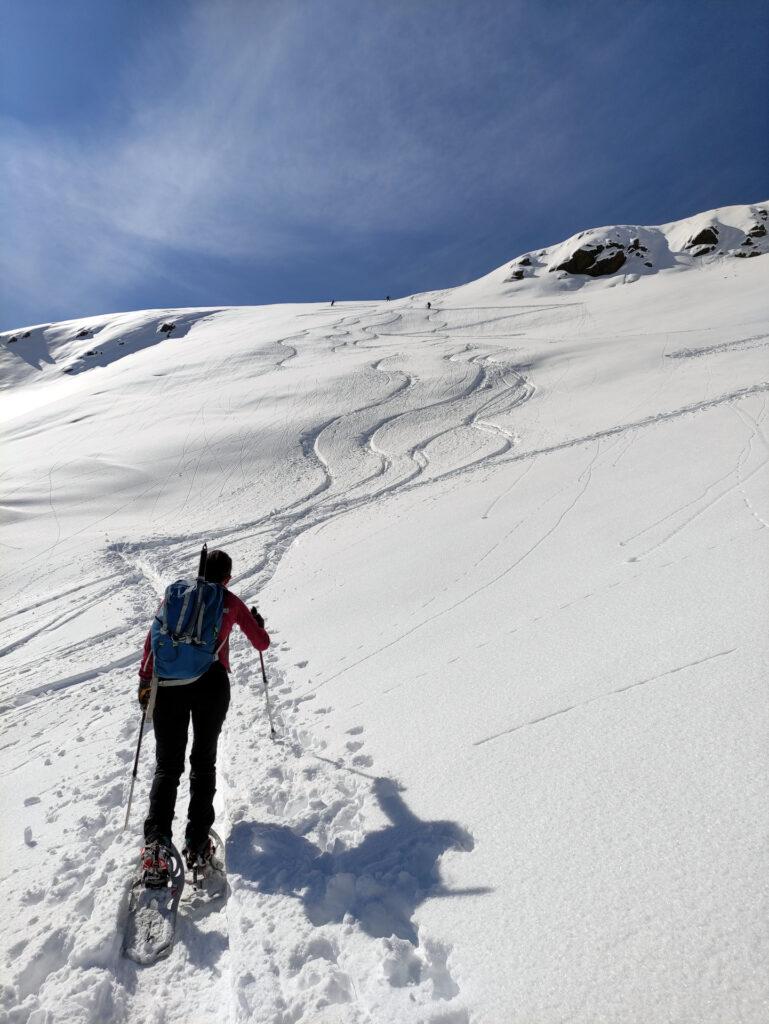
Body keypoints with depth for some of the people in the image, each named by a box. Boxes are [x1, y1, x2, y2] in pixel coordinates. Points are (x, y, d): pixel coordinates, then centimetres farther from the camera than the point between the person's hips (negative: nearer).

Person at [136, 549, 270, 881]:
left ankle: (156, 841, -8)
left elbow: (153, 636, 4)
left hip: (168, 683, 1)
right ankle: (197, 843, 9)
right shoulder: (231, 602, 13)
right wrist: (258, 623, 43)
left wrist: (145, 679, 7)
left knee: (167, 765, 9)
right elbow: (262, 643, 22)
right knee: (203, 763, 14)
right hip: (211, 682, -1)